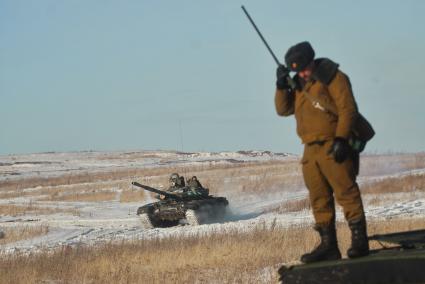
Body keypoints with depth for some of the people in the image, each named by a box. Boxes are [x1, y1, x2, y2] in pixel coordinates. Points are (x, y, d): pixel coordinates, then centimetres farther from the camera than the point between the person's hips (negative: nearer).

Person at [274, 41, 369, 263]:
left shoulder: (332, 77, -4)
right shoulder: (298, 84, 17)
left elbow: (348, 109, -11)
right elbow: (283, 109, 11)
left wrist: (341, 139, -19)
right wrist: (282, 86, -4)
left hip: (334, 147, -7)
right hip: (311, 150, 7)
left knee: (346, 193, -10)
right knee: (319, 200, 6)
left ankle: (359, 241, -10)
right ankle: (328, 246, 10)